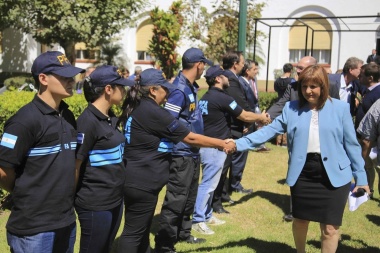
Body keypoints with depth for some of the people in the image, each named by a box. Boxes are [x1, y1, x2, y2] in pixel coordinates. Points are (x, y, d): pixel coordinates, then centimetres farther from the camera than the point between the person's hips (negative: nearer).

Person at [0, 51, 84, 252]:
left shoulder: (67, 116, 8)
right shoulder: (26, 120, -16)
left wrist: (65, 193, 10)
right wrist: (24, 194, 1)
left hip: (67, 222, 7)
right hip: (33, 229, -7)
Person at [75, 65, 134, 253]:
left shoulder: (111, 117, 7)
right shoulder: (88, 120, -18)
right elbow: (75, 165, -15)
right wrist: (72, 199, -8)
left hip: (115, 200, 8)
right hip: (95, 204, -8)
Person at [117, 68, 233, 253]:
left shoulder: (136, 108, 8)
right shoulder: (152, 112, -19)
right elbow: (190, 138, -15)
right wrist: (221, 143, -5)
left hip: (135, 179, 10)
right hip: (142, 182, -10)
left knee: (141, 228, 20)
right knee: (134, 232, 1)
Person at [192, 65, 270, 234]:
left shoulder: (206, 97, 13)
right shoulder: (222, 97, -16)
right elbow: (245, 116, -9)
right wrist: (261, 118, 7)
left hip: (207, 145, 10)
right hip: (214, 147, -10)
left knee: (209, 183, 17)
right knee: (208, 184, -5)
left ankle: (206, 215, 25)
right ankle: (198, 220, 0)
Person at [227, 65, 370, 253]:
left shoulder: (340, 108, -2)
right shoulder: (291, 108, 2)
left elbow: (351, 144, 2)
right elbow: (268, 131, -3)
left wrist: (360, 177, 2)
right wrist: (239, 143, -15)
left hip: (334, 175, -2)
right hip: (302, 174, 2)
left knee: (330, 227, 2)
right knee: (300, 221, 17)